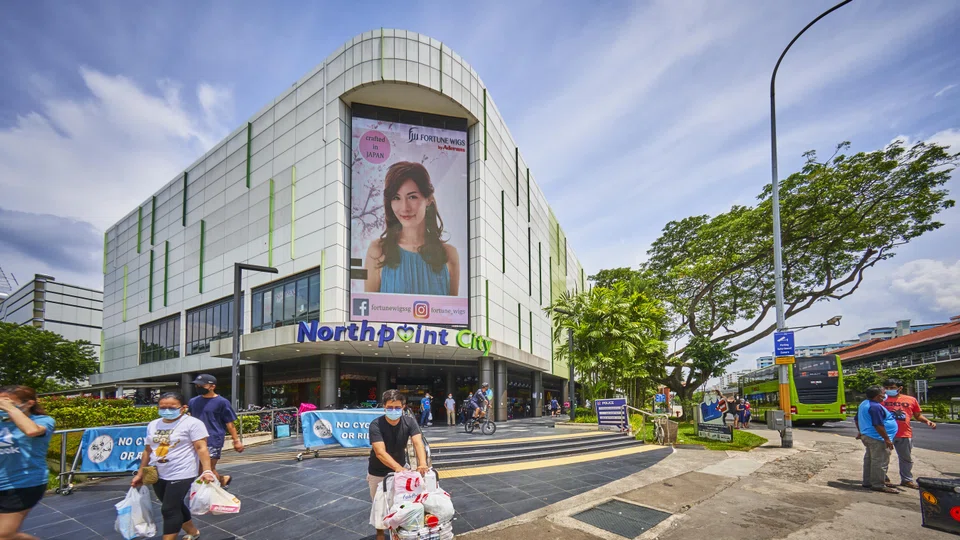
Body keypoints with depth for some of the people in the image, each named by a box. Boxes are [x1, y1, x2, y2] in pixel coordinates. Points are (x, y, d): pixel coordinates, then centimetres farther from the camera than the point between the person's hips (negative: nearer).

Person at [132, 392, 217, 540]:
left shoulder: (192, 423, -13)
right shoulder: (153, 425, 8)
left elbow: (201, 448, -17)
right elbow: (148, 450, 17)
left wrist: (207, 470, -26)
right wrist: (140, 473, 19)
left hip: (181, 475, -7)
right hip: (158, 475, 7)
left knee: (169, 509, -8)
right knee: (175, 507, 17)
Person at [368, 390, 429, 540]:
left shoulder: (410, 422, -20)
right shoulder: (376, 425, -29)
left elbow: (418, 443, -32)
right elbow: (380, 453, -38)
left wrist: (422, 464, -51)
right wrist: (398, 468, -54)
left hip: (400, 468, 2)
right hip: (378, 472, -2)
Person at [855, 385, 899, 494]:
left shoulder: (864, 404, 14)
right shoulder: (876, 407, -20)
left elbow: (857, 420, 23)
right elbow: (878, 425, -24)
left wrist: (860, 432, 33)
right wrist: (887, 439, -19)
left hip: (867, 436, 11)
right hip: (877, 438, -11)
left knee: (869, 460, 15)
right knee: (880, 462, -4)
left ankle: (867, 482, 22)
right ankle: (878, 485, 0)